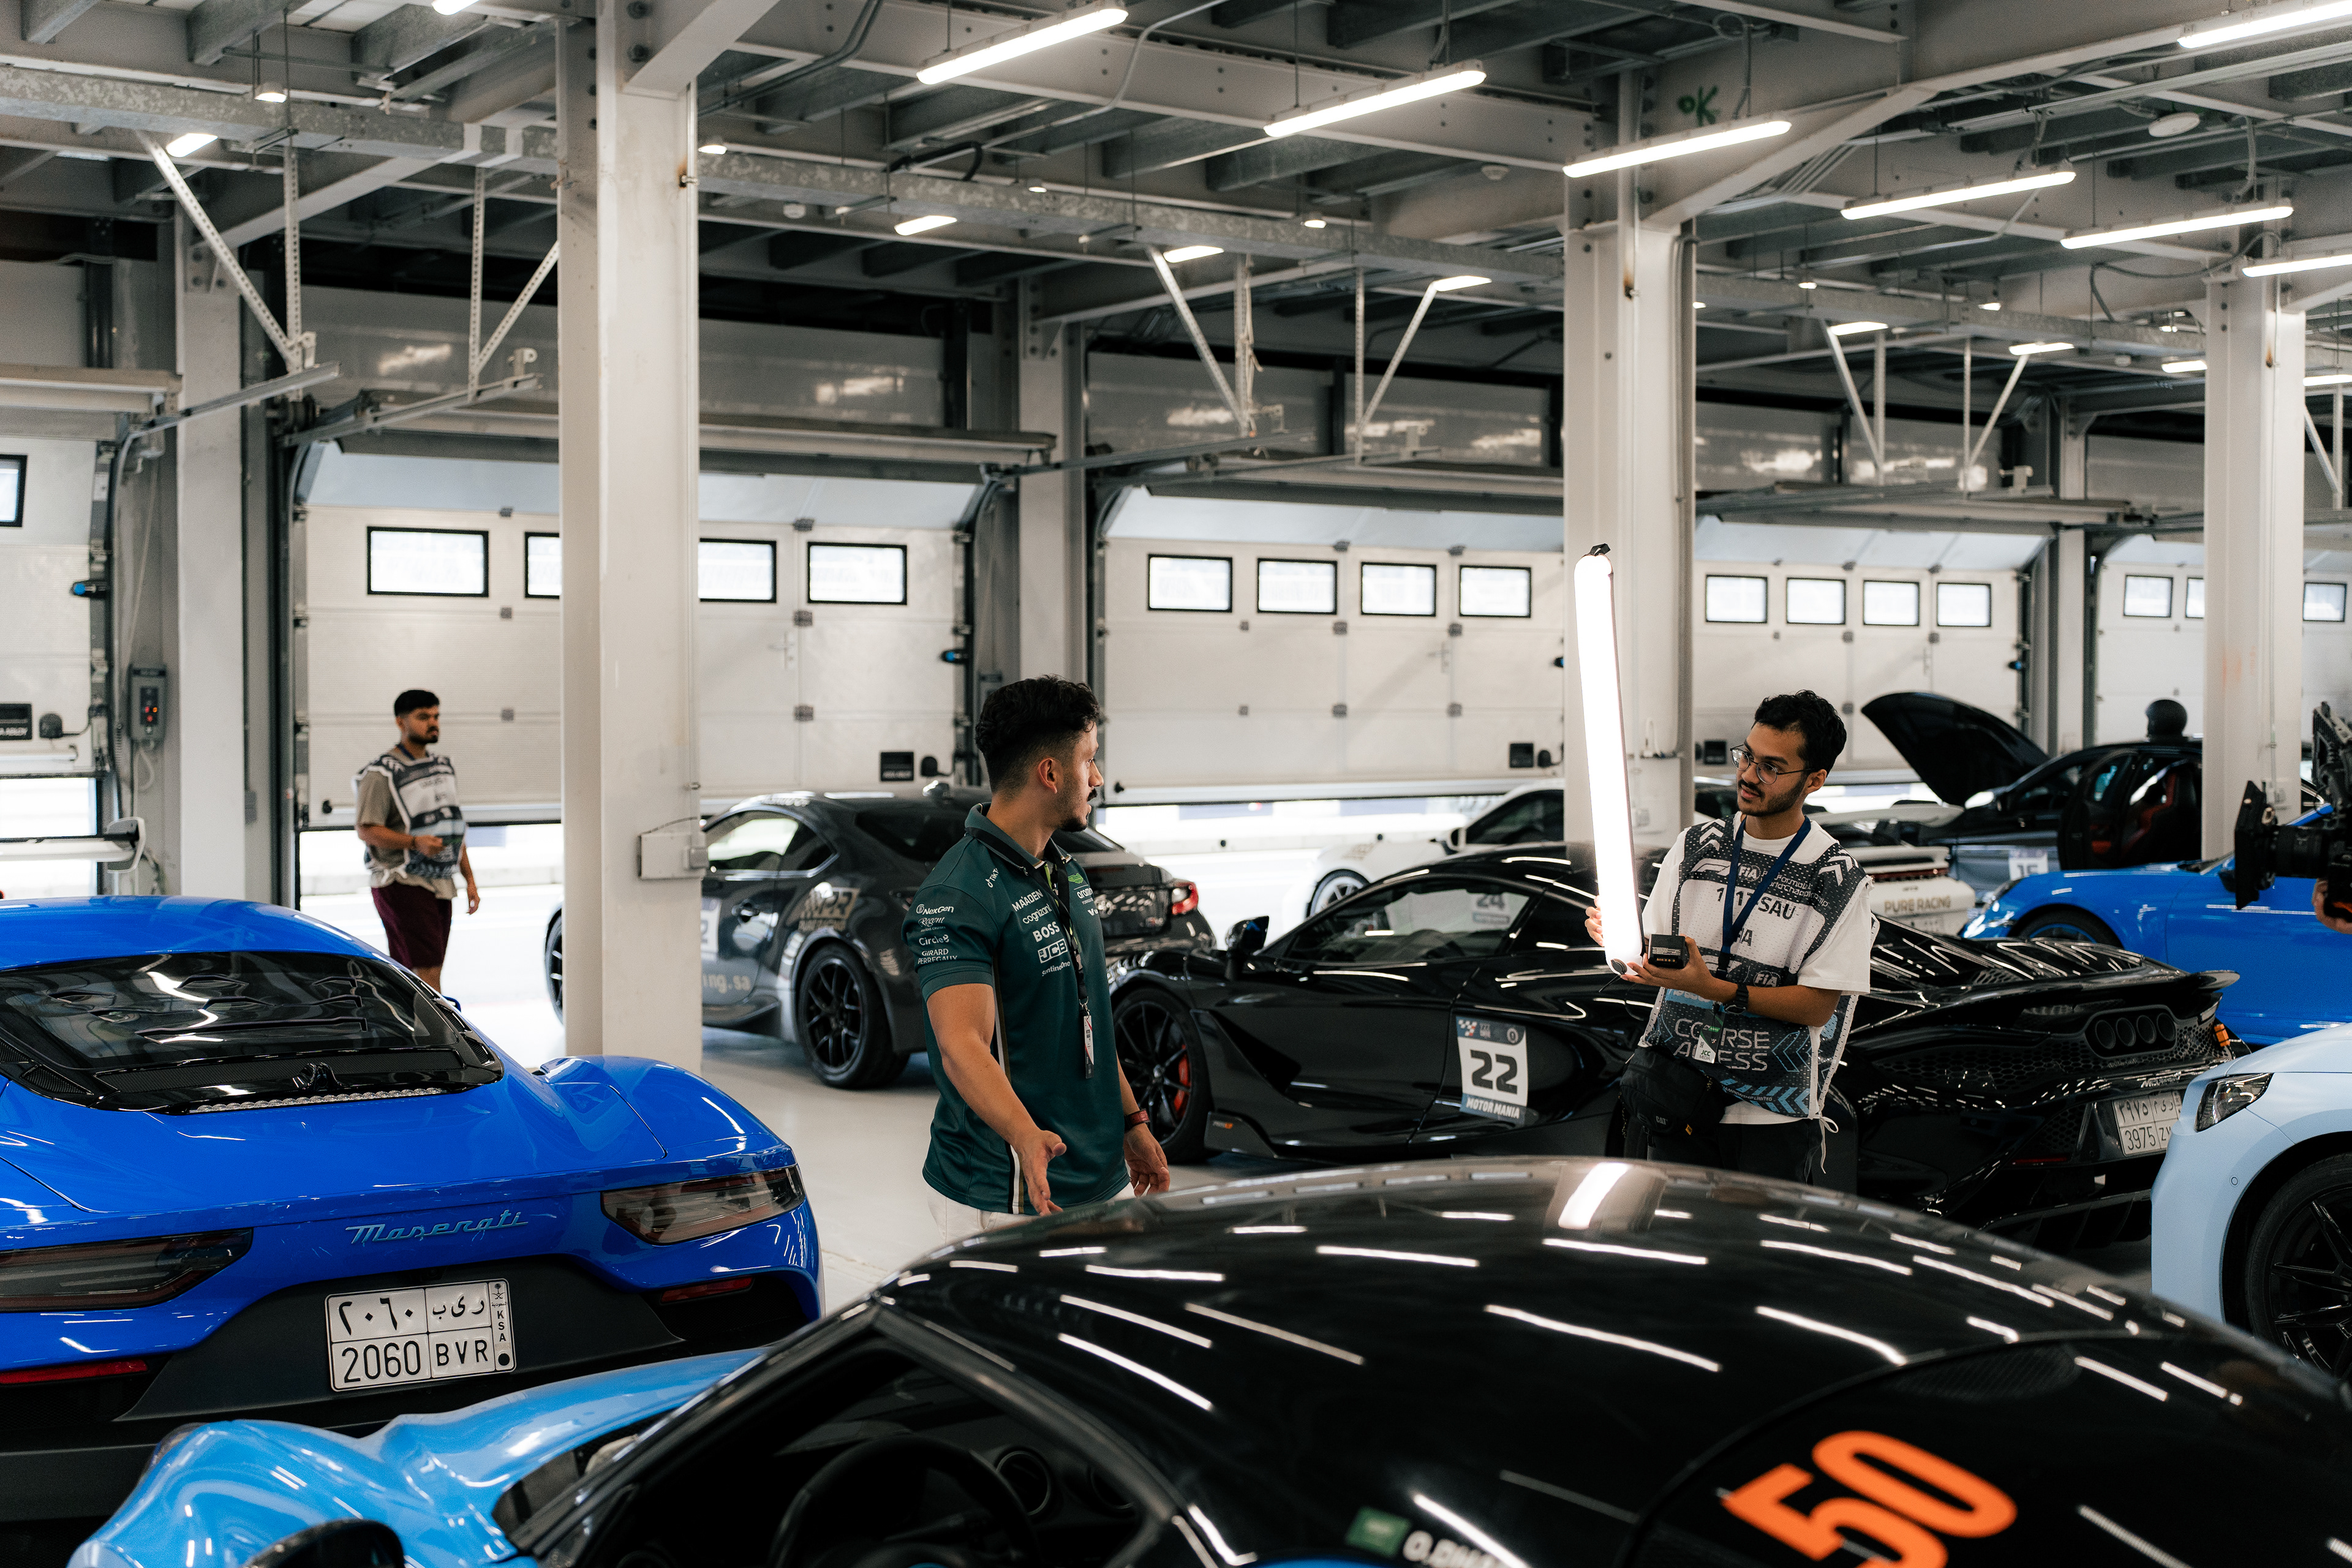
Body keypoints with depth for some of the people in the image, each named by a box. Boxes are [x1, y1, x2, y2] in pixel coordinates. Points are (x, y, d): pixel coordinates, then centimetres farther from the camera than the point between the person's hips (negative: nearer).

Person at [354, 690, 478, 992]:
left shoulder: (443, 767, 16)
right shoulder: (382, 774, -8)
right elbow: (367, 831, -13)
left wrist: (470, 879, 17)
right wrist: (415, 843, -25)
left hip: (440, 884, 7)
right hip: (402, 884, -7)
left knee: (407, 976, 6)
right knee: (427, 972, -13)